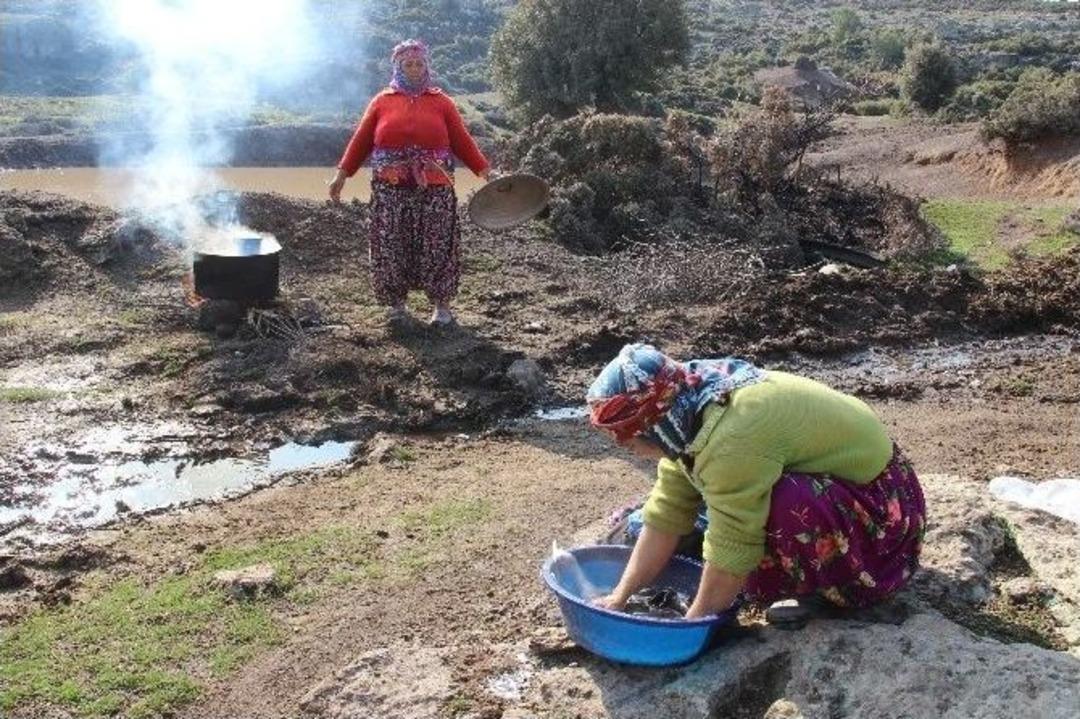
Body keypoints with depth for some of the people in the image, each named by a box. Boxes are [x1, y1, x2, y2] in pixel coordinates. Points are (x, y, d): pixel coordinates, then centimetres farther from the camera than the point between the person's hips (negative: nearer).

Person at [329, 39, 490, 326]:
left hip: (434, 189, 0)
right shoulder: (382, 101, 8)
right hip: (391, 190, 1)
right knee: (391, 246, 2)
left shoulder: (441, 101, 7)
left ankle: (441, 304, 13)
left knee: (436, 246, 1)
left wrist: (484, 170, -2)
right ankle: (396, 302, 17)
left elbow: (462, 140, 5)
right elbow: (361, 140, 8)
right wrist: (343, 173, 4)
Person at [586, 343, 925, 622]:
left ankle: (829, 594, -7)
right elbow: (665, 516, -1)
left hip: (882, 510, -9)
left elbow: (731, 552, -26)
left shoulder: (732, 441, -33)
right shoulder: (690, 412, -4)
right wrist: (619, 597, -2)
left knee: (783, 505, -34)